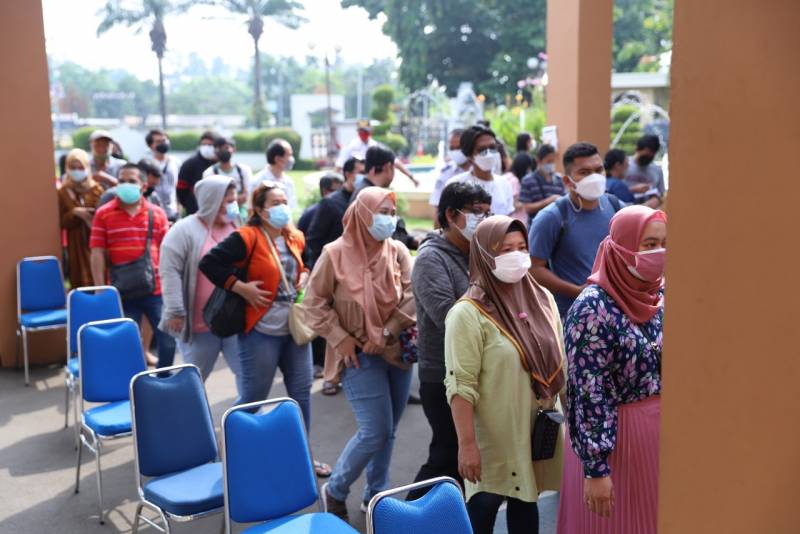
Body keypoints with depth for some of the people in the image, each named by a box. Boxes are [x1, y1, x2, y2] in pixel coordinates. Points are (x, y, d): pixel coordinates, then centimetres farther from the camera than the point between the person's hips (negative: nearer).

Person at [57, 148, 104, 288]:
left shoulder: (97, 189, 1)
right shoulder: (62, 193, 3)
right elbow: (61, 222, 2)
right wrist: (74, 213, -14)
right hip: (76, 246, 0)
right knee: (80, 284, -1)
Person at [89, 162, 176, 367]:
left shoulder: (157, 213, 5)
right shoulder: (103, 214, 0)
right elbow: (97, 253, -2)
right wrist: (100, 289, -6)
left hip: (156, 289, 2)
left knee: (168, 341, 7)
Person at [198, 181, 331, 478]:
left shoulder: (295, 238, 8)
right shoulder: (247, 238, -14)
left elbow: (308, 263, 27)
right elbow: (209, 263, -19)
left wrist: (305, 276, 5)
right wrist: (241, 288, -19)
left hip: (295, 328, 7)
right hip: (262, 332, -7)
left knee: (301, 391, 14)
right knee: (253, 398, 2)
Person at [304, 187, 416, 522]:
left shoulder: (398, 251, 2)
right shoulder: (336, 254, -8)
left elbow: (411, 297, -3)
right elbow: (315, 302, -5)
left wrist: (387, 333, -14)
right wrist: (340, 339, -10)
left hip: (397, 352, 5)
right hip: (359, 355, -4)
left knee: (388, 430, 12)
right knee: (375, 431, -8)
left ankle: (376, 494, 30)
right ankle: (335, 490, 14)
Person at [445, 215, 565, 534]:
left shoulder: (543, 299, 4)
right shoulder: (469, 313, -16)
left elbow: (560, 364, 12)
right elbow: (460, 386, -18)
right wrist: (467, 445, -21)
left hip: (539, 431, 6)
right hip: (494, 437, -6)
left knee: (526, 501, 19)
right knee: (483, 507, 6)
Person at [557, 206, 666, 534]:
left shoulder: (660, 296, 2)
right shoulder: (594, 308, -19)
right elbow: (586, 393, -19)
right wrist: (596, 468, -19)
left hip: (659, 432, 6)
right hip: (615, 435, -6)